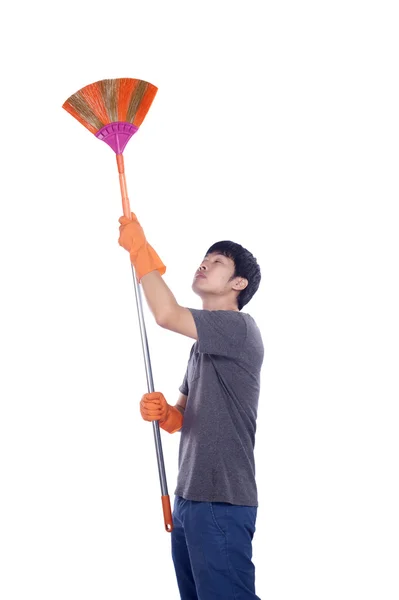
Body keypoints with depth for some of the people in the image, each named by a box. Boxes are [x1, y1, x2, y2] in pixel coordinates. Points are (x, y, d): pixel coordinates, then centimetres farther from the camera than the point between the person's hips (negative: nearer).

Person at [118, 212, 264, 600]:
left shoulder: (239, 328, -9)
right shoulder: (204, 345, 19)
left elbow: (166, 314, -22)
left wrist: (138, 247, -10)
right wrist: (163, 413, -4)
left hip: (222, 502, -9)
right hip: (187, 498, 9)